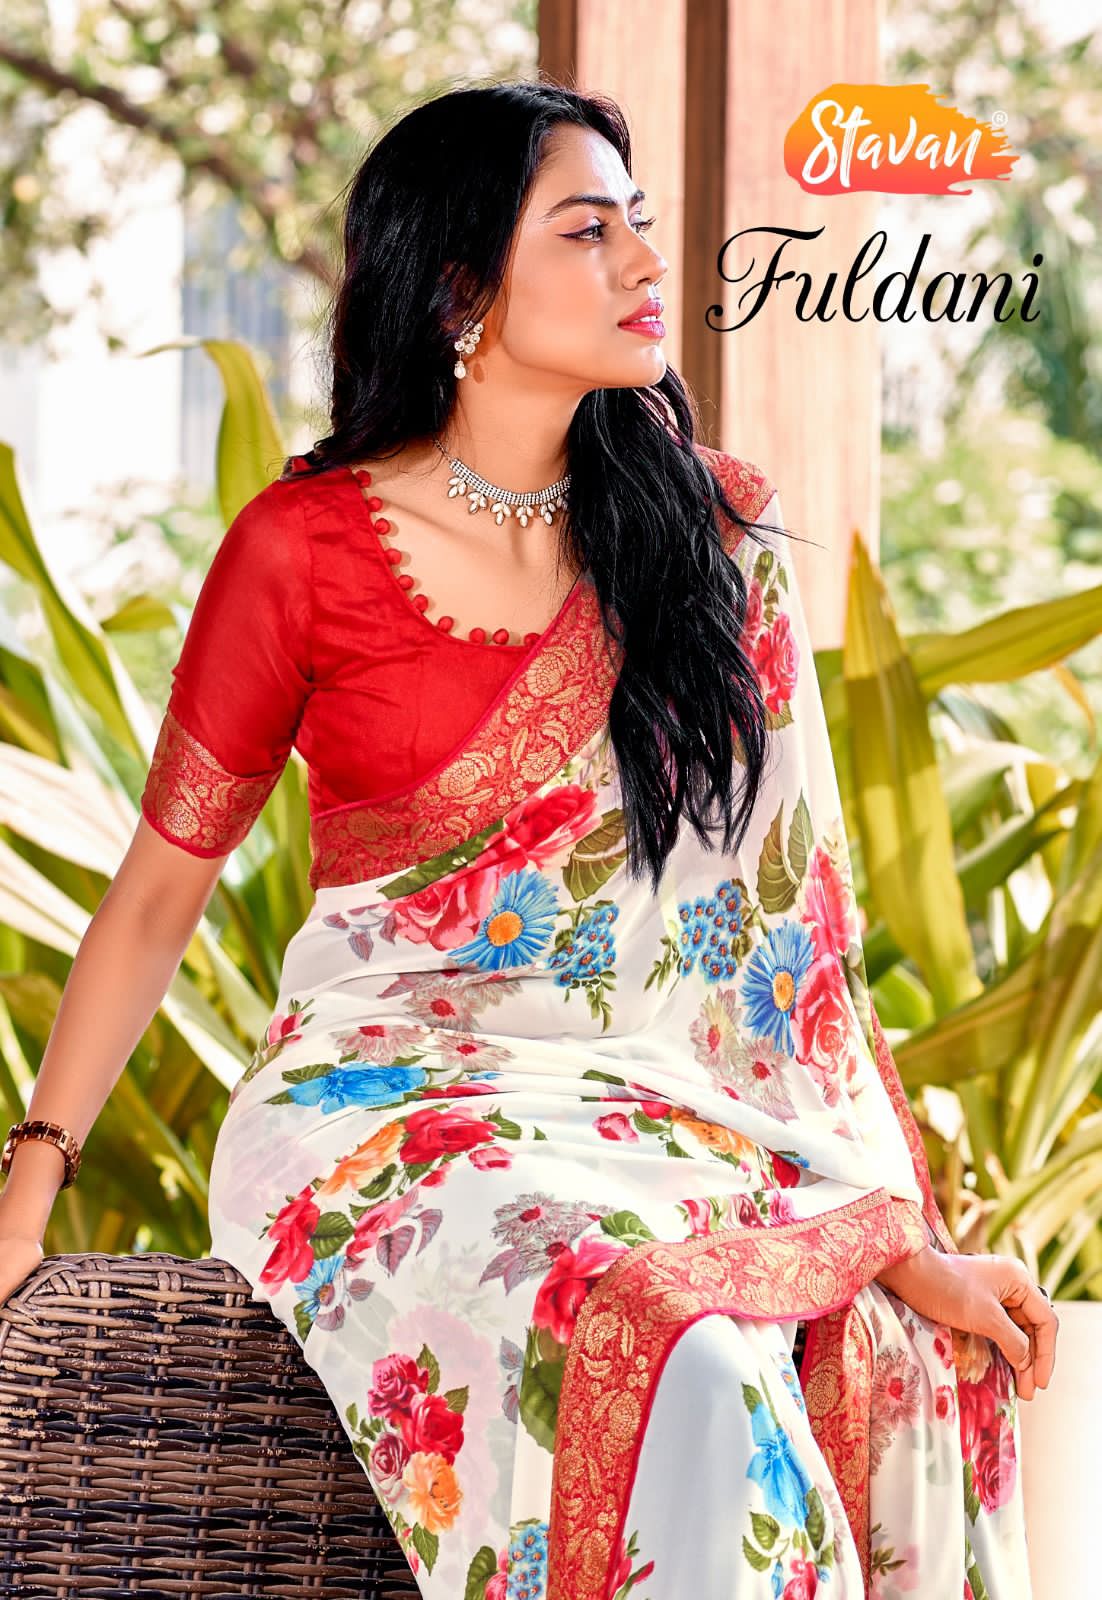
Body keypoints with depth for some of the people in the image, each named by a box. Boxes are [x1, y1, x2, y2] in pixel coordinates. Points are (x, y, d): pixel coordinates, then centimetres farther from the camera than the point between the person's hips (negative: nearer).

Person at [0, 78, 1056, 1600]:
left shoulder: (714, 531, 6)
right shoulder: (306, 547, -2)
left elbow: (790, 898, 5)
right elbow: (161, 888, 5)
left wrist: (899, 1233, -3)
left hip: (657, 1116, 3)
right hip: (380, 1110, -3)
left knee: (916, 1361, -26)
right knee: (672, 1360, -33)